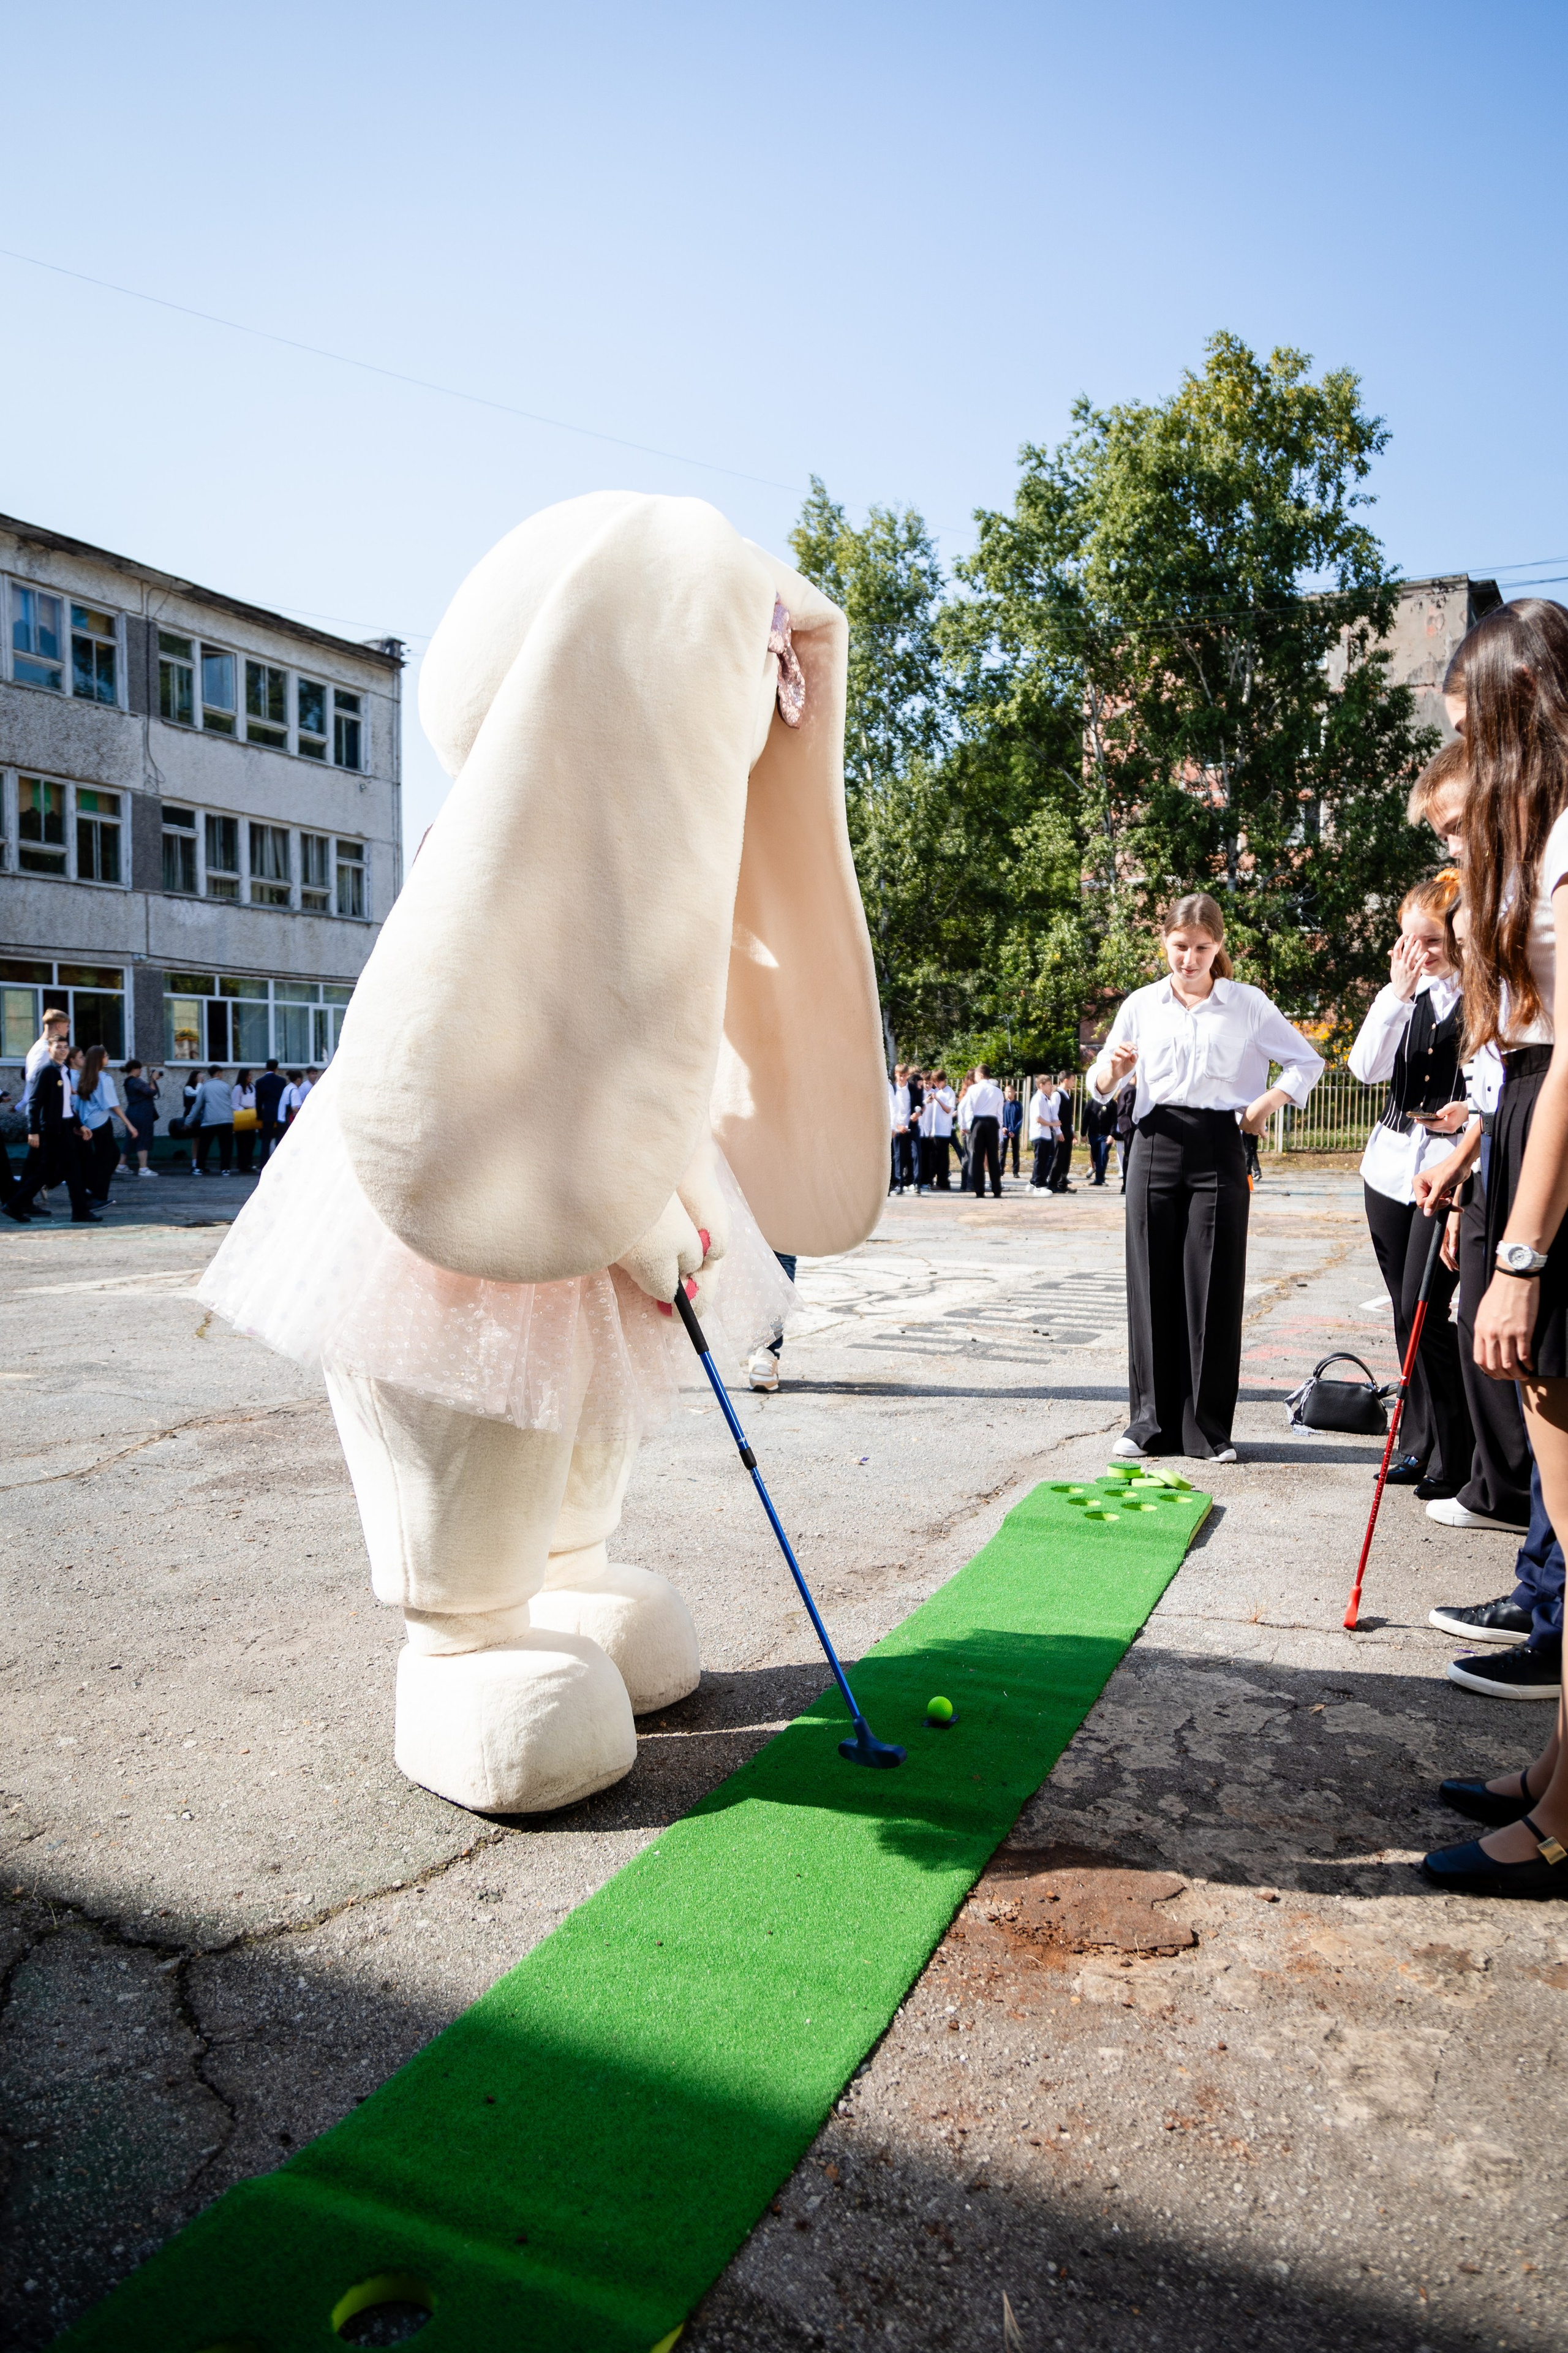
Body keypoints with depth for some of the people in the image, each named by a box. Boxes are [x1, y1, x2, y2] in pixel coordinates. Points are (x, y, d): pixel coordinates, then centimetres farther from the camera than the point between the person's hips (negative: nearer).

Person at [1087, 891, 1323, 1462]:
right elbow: (1101, 1087, 12)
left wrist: (1268, 1102, -4)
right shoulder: (1142, 1004, 10)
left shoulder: (1247, 1003, 6)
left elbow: (1308, 1061, 13)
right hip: (1157, 1143, 2)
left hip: (1219, 1148, -1)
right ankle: (1153, 1421, 12)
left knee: (1214, 1286, -2)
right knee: (1153, 1283, 2)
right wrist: (1112, 1070, -11)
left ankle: (1209, 1427, 7)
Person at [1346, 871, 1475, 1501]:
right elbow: (1366, 1068, -3)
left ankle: (1455, 1461, 2)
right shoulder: (1403, 995, 11)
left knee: (1424, 1311, -10)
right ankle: (1421, 1444, 21)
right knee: (1405, 1312, 10)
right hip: (1392, 1163, 6)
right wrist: (1398, 993, -9)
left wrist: (1472, 1112, -21)